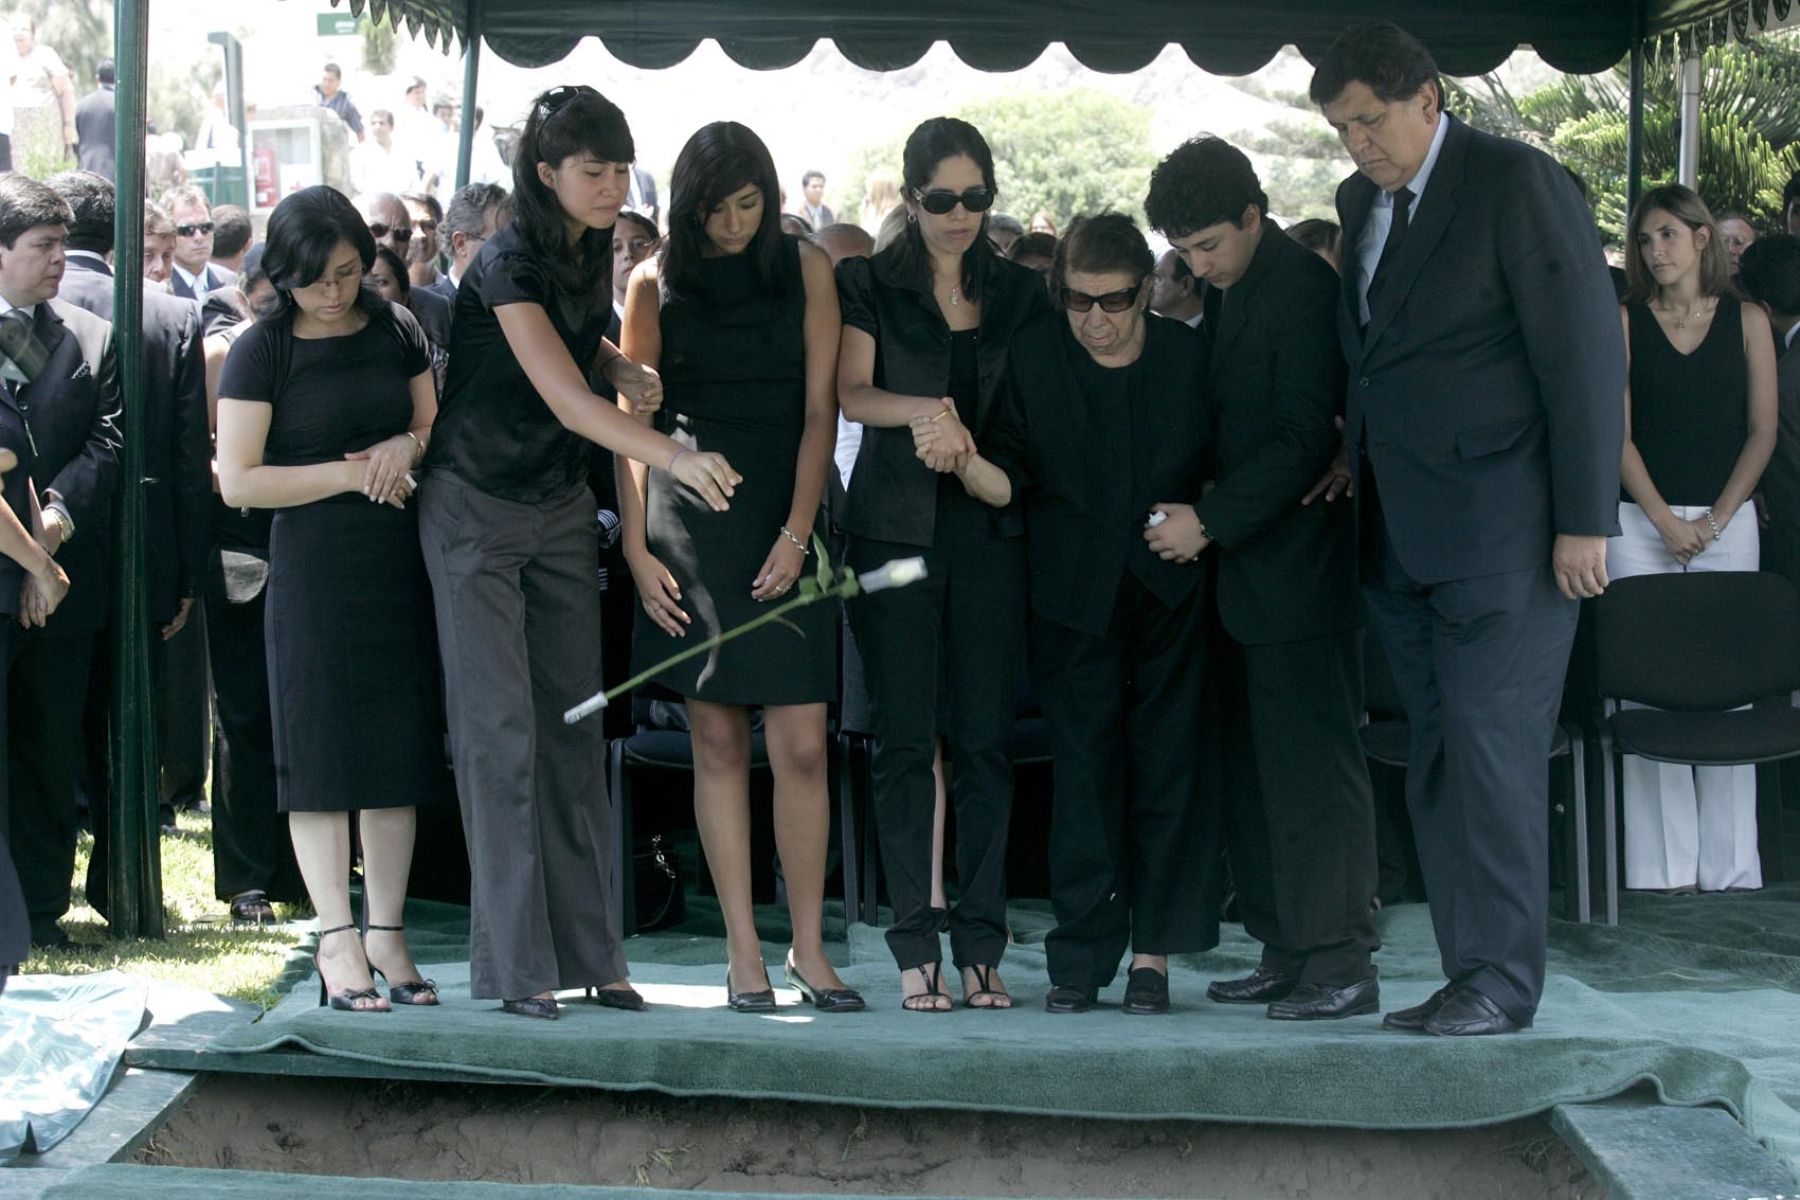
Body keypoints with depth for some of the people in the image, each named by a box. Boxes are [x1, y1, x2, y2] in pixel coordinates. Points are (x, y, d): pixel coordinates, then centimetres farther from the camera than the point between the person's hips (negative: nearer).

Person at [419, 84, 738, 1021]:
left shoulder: (594, 252, 2)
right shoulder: (508, 263, -21)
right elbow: (563, 394, -33)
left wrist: (625, 368, -2)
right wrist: (672, 456, -46)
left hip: (560, 508, 7)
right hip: (476, 510, -7)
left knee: (574, 726, 5)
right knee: (500, 730, -6)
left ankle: (587, 952, 9)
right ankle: (513, 965, -3)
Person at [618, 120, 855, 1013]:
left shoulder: (806, 270, 6)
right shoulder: (657, 284, 6)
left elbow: (819, 409, 2)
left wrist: (798, 531, -8)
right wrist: (636, 547, -2)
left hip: (784, 517, 0)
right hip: (691, 525, 0)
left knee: (802, 745, -4)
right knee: (718, 743, 0)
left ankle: (808, 948, 5)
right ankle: (743, 954, 4)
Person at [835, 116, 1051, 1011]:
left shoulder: (1022, 294, 12)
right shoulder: (868, 286, 5)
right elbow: (852, 394, -8)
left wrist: (967, 446, -5)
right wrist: (926, 411, -27)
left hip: (991, 530, 2)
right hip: (895, 527, -2)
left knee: (984, 737, -1)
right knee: (904, 738, -2)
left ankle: (981, 942, 4)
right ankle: (915, 946, 1)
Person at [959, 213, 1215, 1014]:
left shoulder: (1190, 356, 3)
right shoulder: (1032, 354, 0)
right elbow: (1010, 482, -3)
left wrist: (1204, 518, -5)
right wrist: (964, 459, -22)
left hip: (1173, 588, 1)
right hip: (1075, 597, -1)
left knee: (1168, 766, 0)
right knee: (1083, 769, -3)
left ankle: (1153, 950, 7)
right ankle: (1081, 955, 3)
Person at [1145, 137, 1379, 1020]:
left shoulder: (1304, 288, -13)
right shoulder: (1225, 293, 14)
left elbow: (1305, 439, -17)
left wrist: (1210, 522, -17)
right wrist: (1203, 522, 7)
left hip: (1298, 569, -9)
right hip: (1242, 570, 9)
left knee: (1312, 766, -6)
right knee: (1251, 771, 10)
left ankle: (1341, 964, -1)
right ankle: (1286, 954, 17)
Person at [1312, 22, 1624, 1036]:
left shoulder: (1516, 184, -6)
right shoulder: (1362, 201, 17)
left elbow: (1587, 351, -9)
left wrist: (1584, 522, -13)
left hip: (1502, 532, -7)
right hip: (1402, 535, 7)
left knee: (1492, 749, -9)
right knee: (1438, 761, 6)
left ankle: (1503, 981, -3)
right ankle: (1473, 975, 10)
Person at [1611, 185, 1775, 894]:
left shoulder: (1747, 321, 6)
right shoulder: (1624, 322, 4)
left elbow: (1762, 430, 3)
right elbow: (1617, 431, -1)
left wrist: (1716, 519, -6)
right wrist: (1666, 521, -9)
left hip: (1727, 521, 1)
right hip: (1639, 522, -1)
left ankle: (1729, 864, 2)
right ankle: (1663, 862, -1)